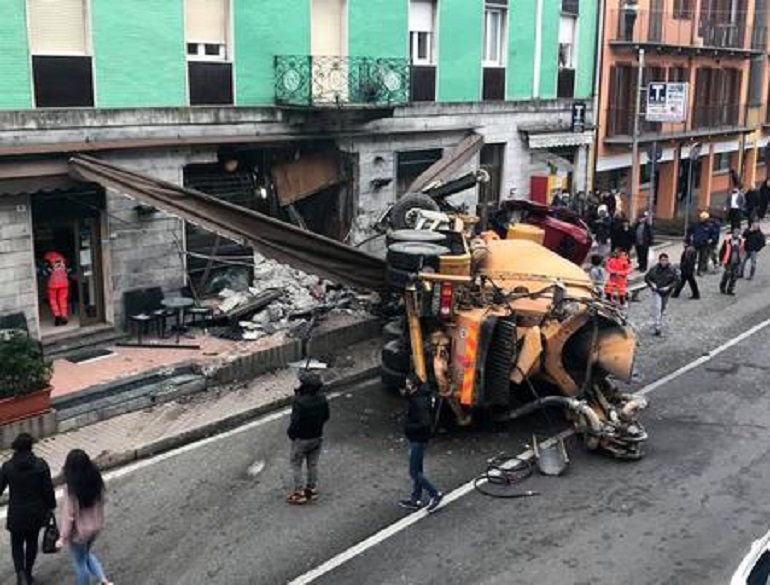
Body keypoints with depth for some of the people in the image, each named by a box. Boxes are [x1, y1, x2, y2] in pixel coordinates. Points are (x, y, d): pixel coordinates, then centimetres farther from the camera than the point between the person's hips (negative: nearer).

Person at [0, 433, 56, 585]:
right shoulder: (41, 465, -13)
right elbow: (48, 489, -8)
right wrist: (51, 506, 6)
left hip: (16, 514, -1)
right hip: (36, 513, 1)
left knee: (17, 545, 14)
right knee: (32, 543, 19)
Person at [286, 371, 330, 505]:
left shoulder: (299, 402, -31)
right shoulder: (322, 399, -11)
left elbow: (295, 422, -27)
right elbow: (326, 417, 2)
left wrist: (291, 433, -7)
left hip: (301, 439, -5)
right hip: (317, 437, 5)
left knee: (296, 465, 14)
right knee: (313, 464, 21)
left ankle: (300, 493, 18)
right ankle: (312, 489, 33)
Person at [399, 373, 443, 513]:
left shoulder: (420, 403, -28)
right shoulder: (415, 397, -1)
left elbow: (424, 424, -33)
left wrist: (408, 427, -22)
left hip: (419, 440, -10)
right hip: (415, 439, 10)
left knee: (414, 472, 0)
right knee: (417, 470, 18)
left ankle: (435, 494, 13)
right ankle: (416, 500, 29)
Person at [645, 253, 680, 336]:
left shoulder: (671, 269, -14)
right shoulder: (654, 269, -14)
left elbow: (677, 280, -10)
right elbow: (646, 278, -2)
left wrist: (669, 287, -23)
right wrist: (651, 284, -19)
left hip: (666, 292, 2)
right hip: (657, 291, -2)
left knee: (663, 307, 21)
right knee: (658, 308, -16)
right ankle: (658, 327, -15)